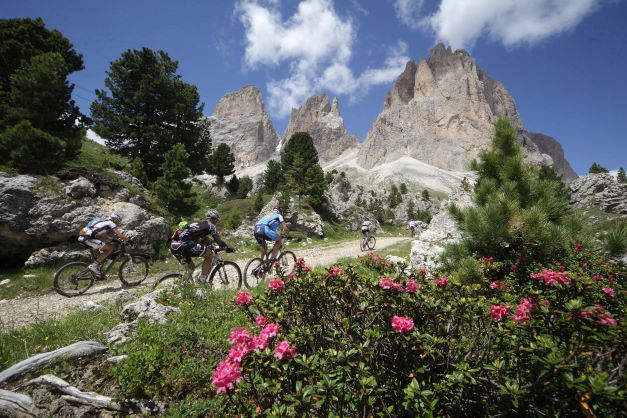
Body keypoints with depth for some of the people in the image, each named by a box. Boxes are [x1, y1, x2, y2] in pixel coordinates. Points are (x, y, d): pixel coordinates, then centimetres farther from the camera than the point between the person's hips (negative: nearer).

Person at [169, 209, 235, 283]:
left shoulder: (200, 224, 30)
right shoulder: (210, 225, 5)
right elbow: (218, 240, 6)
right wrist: (227, 248, 19)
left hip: (173, 247, 9)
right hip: (183, 246, -9)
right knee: (210, 254, 5)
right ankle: (202, 280, 4)